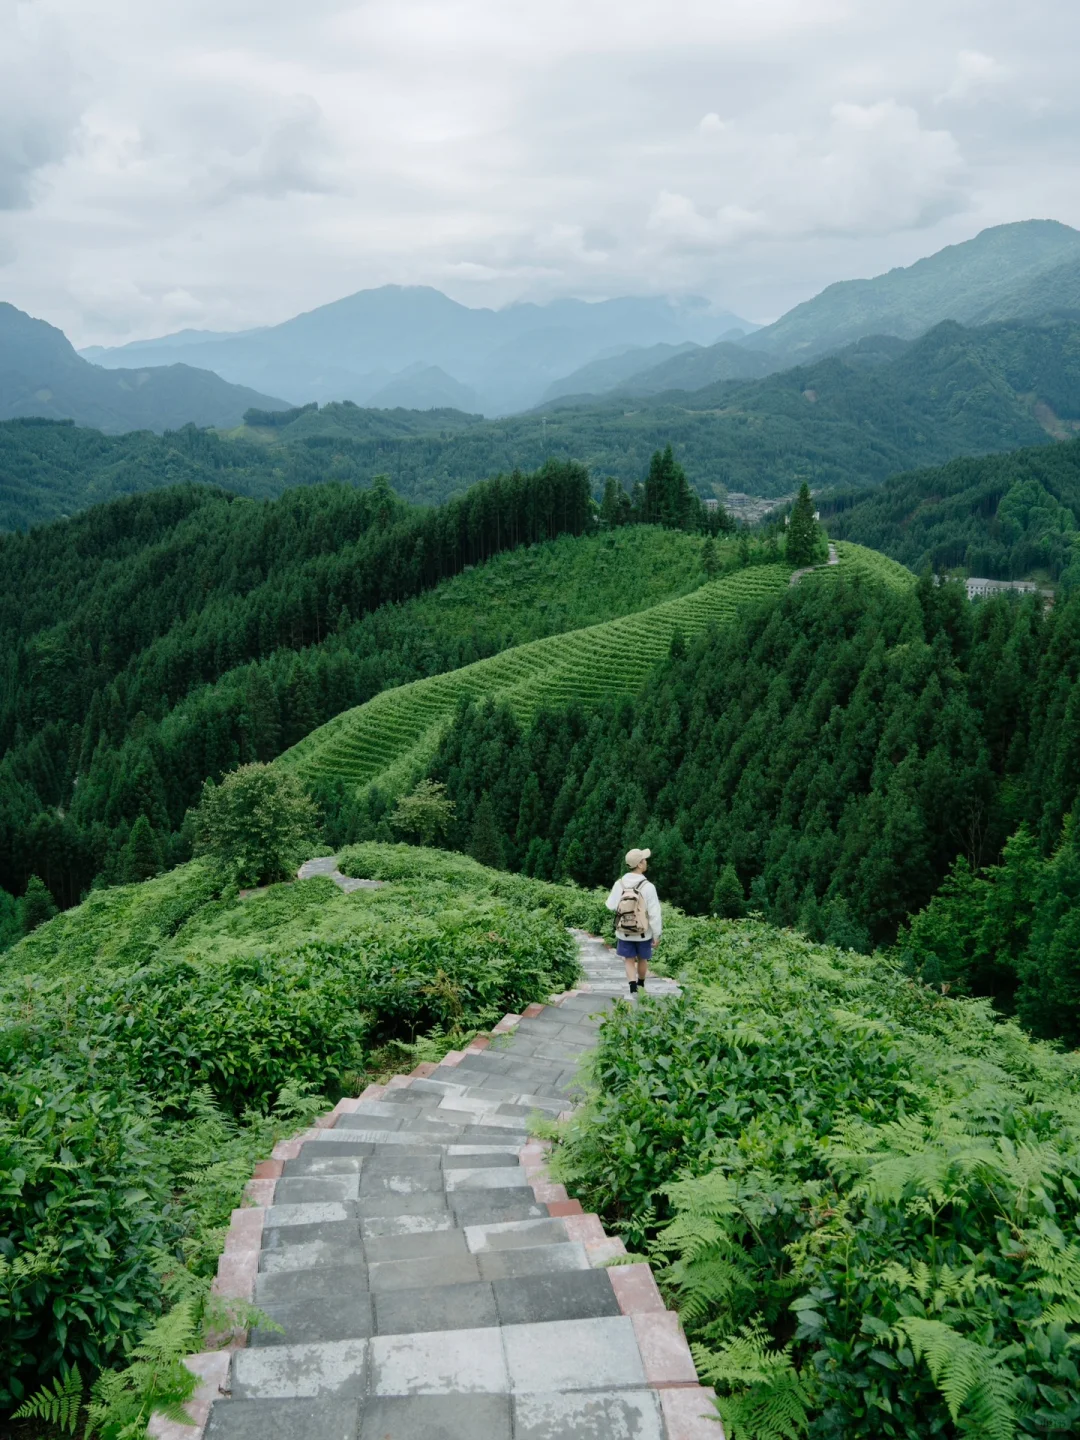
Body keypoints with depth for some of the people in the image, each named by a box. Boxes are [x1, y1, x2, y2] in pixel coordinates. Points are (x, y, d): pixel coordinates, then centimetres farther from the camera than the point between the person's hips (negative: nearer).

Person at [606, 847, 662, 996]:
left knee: (629, 960, 13)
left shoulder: (619, 884, -12)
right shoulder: (648, 886, -21)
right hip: (643, 933, -1)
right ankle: (641, 985, 40)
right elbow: (655, 914, -18)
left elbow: (611, 905, 0)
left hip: (624, 932, 1)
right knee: (642, 959, 21)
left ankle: (633, 989, -2)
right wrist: (657, 935, -7)